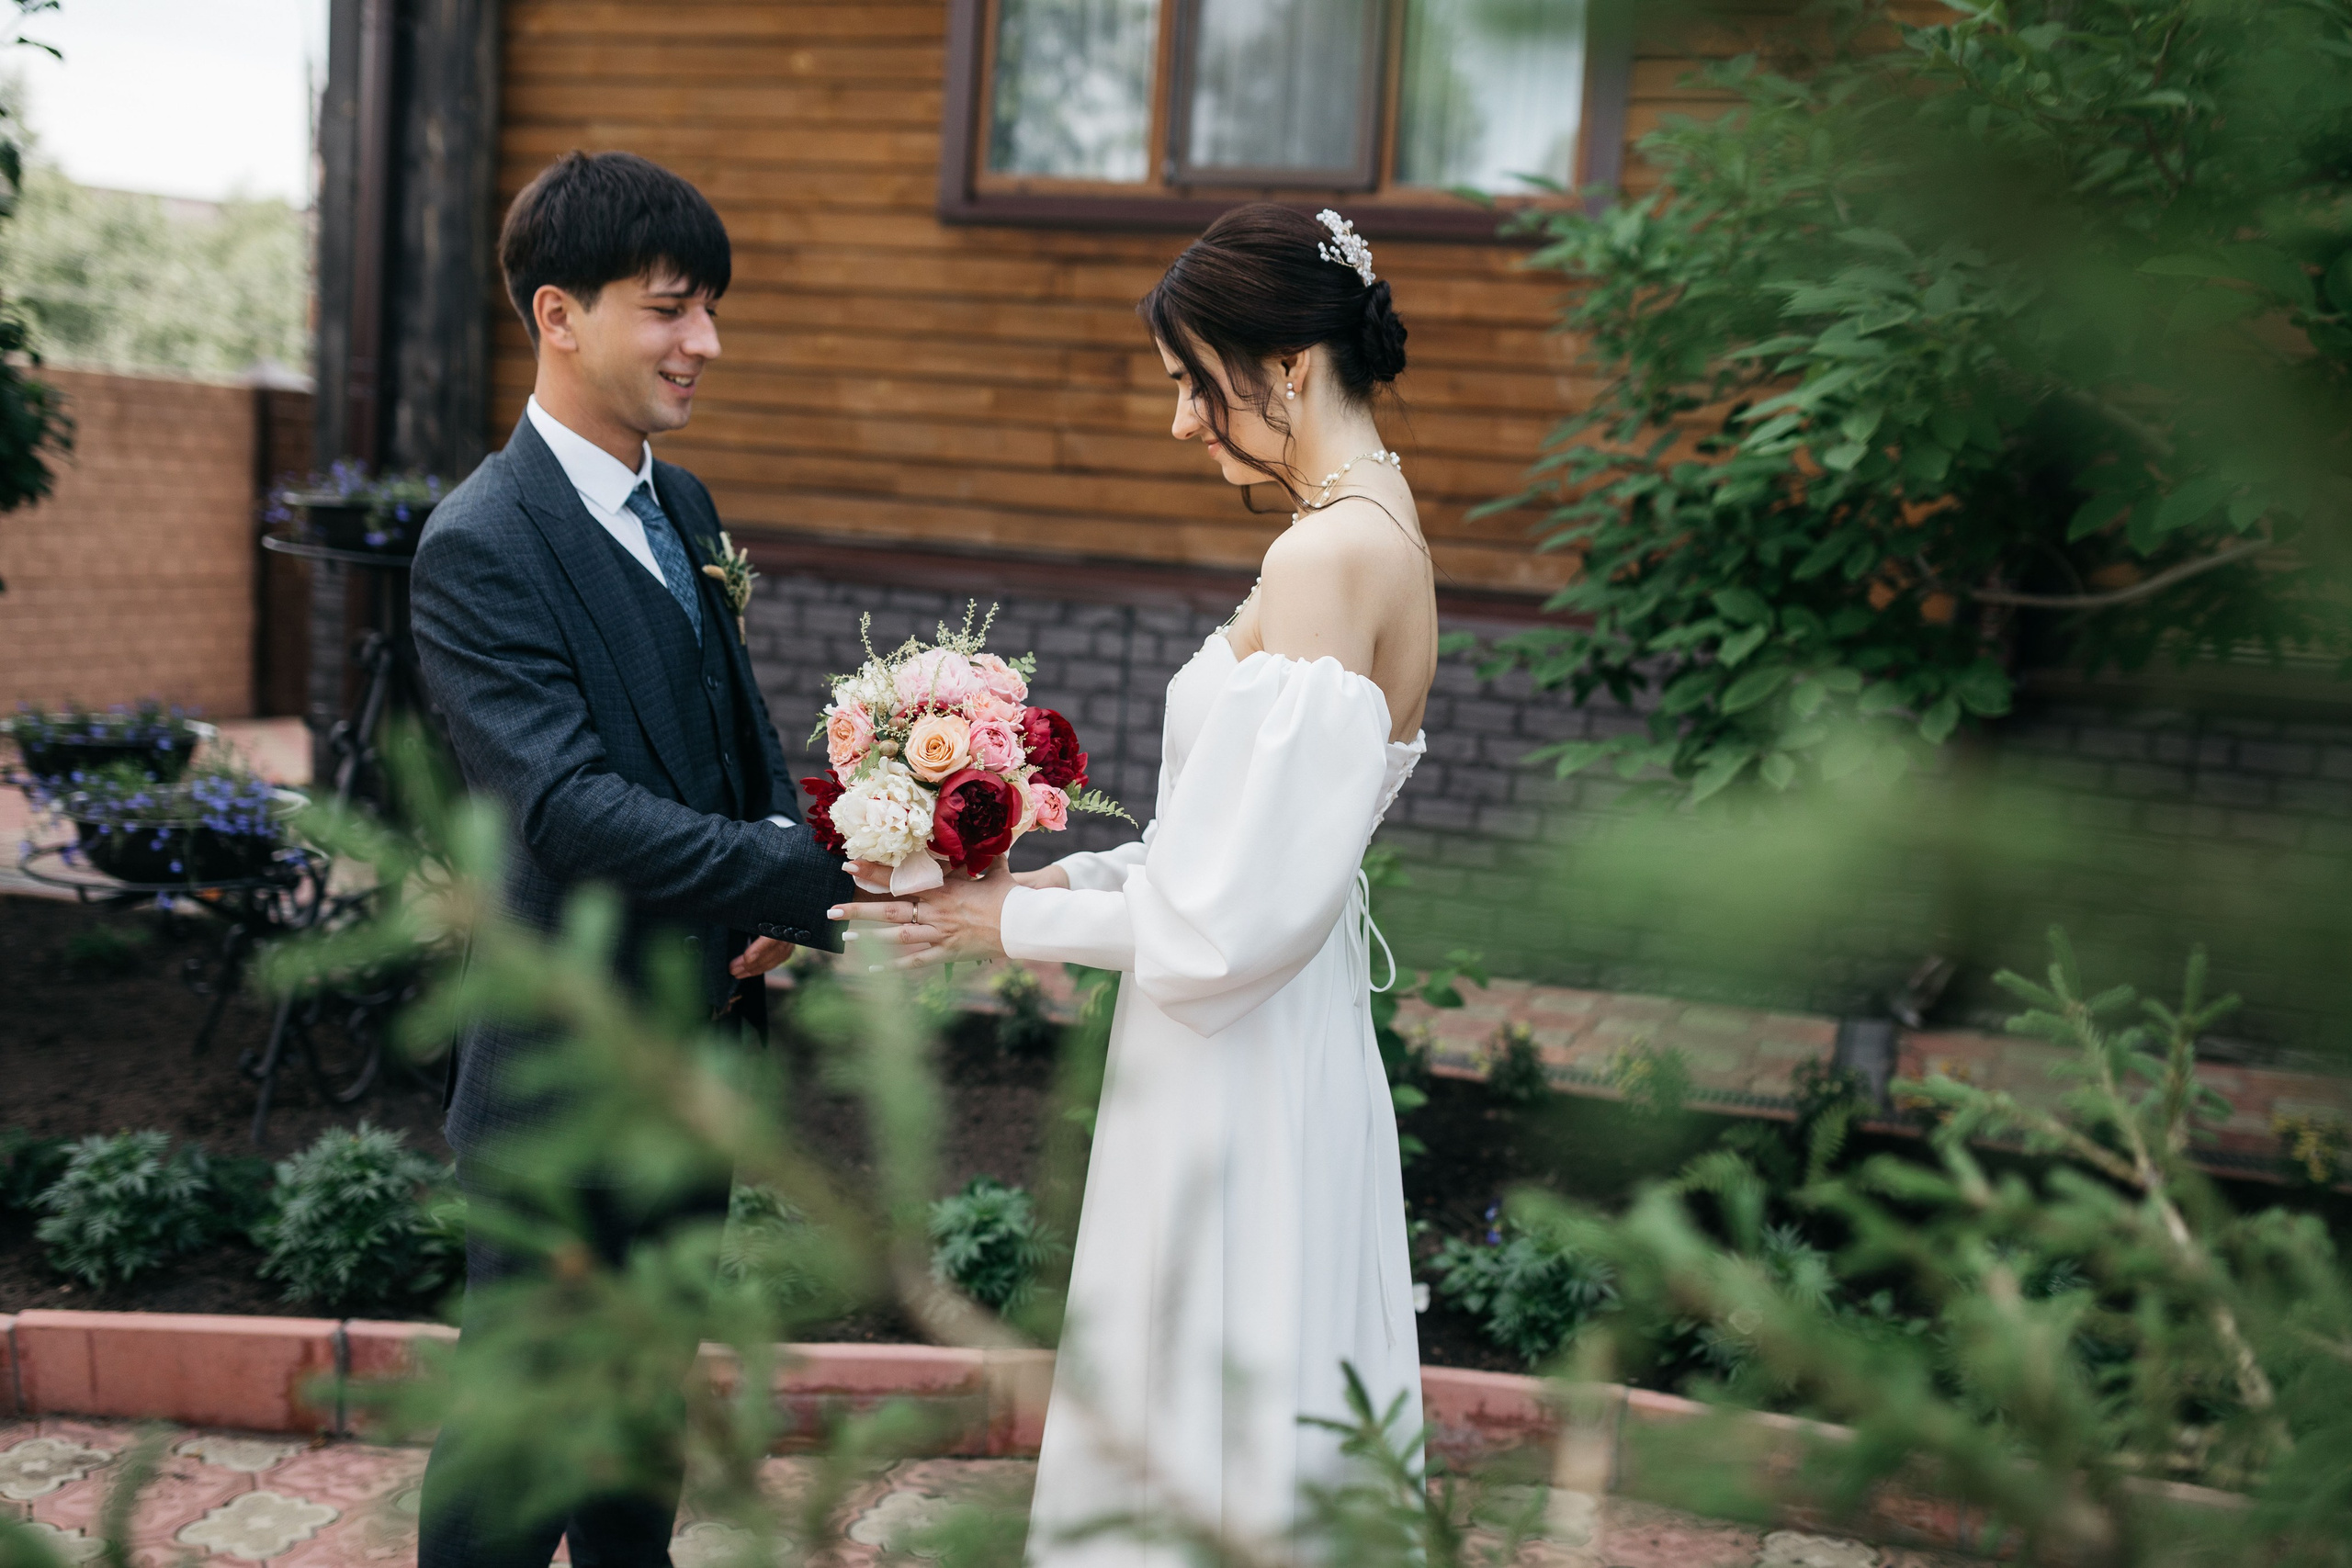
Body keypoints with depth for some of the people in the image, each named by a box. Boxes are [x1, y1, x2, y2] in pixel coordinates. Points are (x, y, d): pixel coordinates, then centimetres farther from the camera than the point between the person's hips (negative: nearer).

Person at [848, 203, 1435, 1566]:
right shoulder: (1374, 532, 9)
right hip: (1270, 1060, 9)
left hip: (1241, 1090, -9)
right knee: (1164, 1445, 22)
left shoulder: (1331, 556, -21)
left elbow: (1238, 906, -23)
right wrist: (1065, 879, 6)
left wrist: (1019, 924, -10)